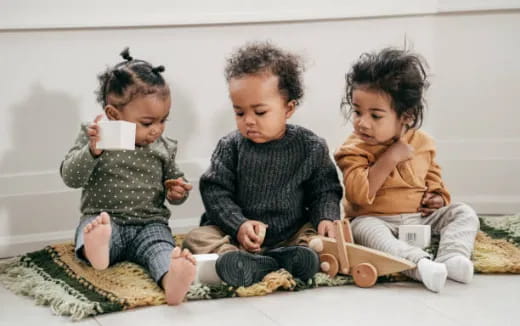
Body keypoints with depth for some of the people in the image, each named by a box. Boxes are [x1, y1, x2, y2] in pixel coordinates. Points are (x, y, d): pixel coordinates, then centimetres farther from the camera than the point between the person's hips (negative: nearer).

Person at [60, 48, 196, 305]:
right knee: (90, 228, -35)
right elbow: (70, 177, -7)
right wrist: (93, 150, -24)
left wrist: (177, 192, 1)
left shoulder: (163, 148, 11)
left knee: (160, 245, -31)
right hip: (103, 219, -1)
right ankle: (95, 248, -69)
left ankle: (170, 276, -62)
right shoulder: (92, 138, 2)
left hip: (149, 223, 2)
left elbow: (172, 182, 25)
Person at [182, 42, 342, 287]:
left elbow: (325, 191, 6)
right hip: (238, 233, 0)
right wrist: (238, 225, -19)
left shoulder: (311, 148, -1)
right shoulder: (230, 147, -1)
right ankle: (248, 264, -50)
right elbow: (215, 192, -4)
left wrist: (326, 218, -15)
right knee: (197, 238, -23)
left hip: (293, 234, 0)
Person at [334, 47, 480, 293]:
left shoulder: (422, 142, 5)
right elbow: (359, 195, -22)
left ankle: (451, 258, -34)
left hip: (421, 218, 5)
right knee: (363, 228, -35)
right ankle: (419, 263, -53)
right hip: (377, 219, -4)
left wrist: (438, 197, 1)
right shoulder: (355, 150, -8)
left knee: (464, 213, -8)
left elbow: (433, 176, 23)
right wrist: (389, 159, -24)